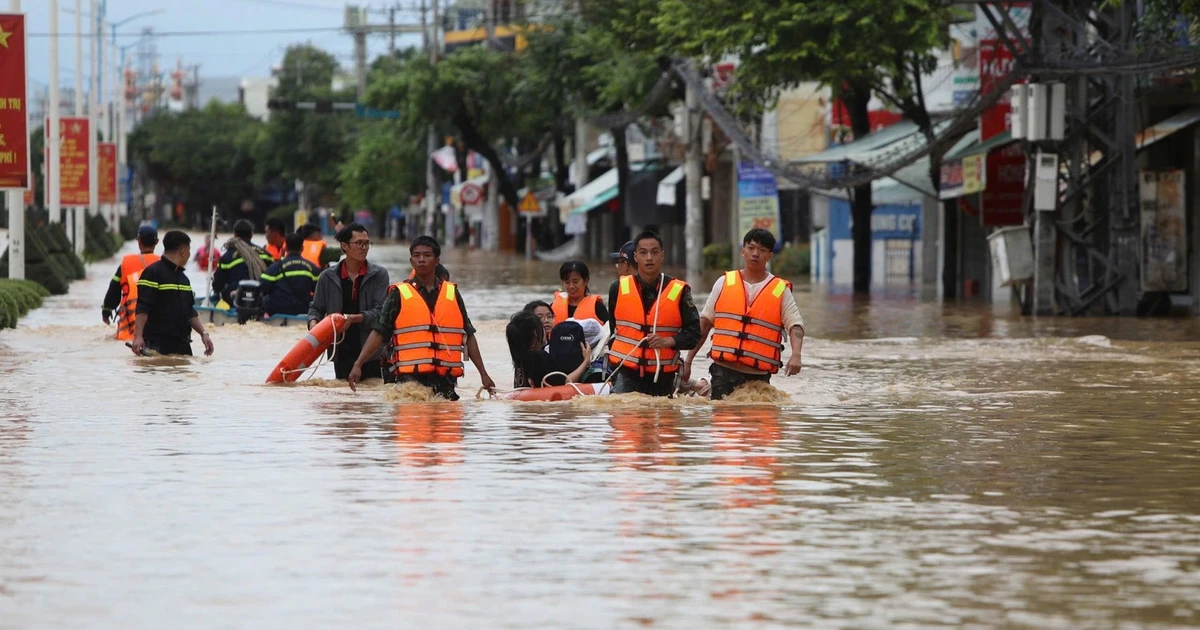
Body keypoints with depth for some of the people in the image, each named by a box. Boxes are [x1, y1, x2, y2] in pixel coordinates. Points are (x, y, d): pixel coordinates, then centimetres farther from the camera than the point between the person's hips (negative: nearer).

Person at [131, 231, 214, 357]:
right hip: (156, 346, -8)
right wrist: (138, 336, -23)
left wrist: (203, 333, 14)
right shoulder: (152, 273, -7)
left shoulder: (183, 278, 19)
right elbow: (142, 309, -14)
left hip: (182, 345, 8)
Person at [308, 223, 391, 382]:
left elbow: (380, 311, -6)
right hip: (342, 352, 2)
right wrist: (313, 322, -8)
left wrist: (354, 318, -21)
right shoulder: (328, 277, 8)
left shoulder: (379, 275, 2)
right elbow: (316, 308, 15)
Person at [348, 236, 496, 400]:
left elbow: (468, 337, 16)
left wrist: (483, 374, 13)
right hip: (410, 377, -3)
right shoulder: (399, 294, 5)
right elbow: (379, 333, 2)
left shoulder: (452, 293, 13)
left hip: (445, 378, 3)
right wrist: (358, 365, -9)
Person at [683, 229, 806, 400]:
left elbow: (795, 326, -1)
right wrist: (689, 360, 8)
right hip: (723, 371, 0)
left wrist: (796, 355, -20)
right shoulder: (724, 283, 9)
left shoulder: (780, 290, 4)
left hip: (758, 375, 0)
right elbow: (705, 322, 12)